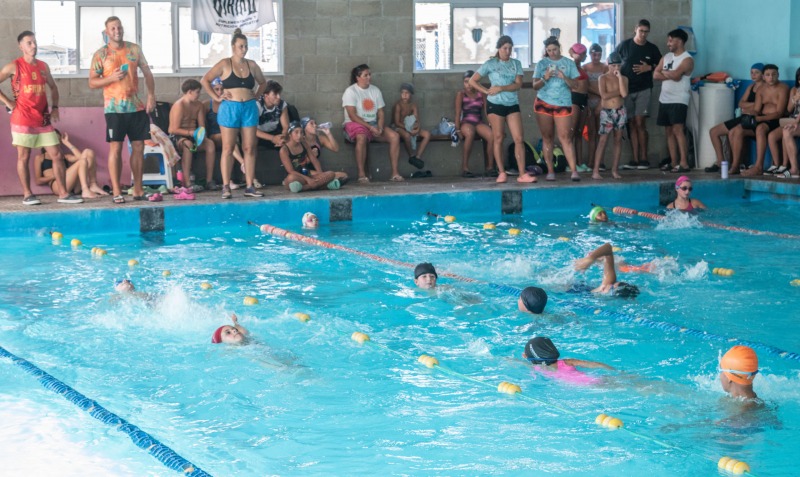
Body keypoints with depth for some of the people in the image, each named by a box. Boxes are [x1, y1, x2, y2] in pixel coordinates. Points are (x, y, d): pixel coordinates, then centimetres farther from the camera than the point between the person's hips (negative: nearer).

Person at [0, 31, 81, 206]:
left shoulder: (43, 66, 11)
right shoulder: (14, 66, -4)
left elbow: (53, 86, 25)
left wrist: (55, 107, 14)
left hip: (43, 119, 5)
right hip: (23, 119, -5)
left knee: (57, 155, 1)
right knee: (23, 157, 1)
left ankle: (63, 194, 4)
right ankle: (27, 195, 8)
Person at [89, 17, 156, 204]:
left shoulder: (134, 49, 9)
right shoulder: (100, 54, 1)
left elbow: (147, 73, 13)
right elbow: (92, 83, 0)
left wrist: (151, 96, 2)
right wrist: (111, 78, -17)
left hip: (137, 106, 3)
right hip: (115, 109, -3)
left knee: (138, 147, 4)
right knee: (115, 148, -6)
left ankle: (138, 190, 12)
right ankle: (116, 192, -3)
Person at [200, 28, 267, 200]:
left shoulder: (251, 65, 11)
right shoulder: (225, 64, -1)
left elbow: (262, 82, 26)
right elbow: (205, 80, -1)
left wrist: (257, 96, 11)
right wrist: (216, 97, -5)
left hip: (249, 108, 4)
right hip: (230, 108, -4)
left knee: (249, 148, 2)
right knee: (228, 148, -3)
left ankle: (250, 186, 6)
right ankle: (226, 187, -1)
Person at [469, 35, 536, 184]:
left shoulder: (516, 64, 8)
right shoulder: (491, 64, 1)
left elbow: (518, 84, -4)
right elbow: (472, 81, 2)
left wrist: (501, 88, -16)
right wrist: (486, 91, -9)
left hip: (513, 104, 2)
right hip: (495, 104, -2)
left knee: (519, 138, -5)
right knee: (498, 138, 0)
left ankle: (522, 174, -7)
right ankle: (501, 173, 7)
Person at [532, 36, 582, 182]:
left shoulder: (568, 63, 6)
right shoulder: (541, 64, 7)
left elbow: (574, 85, 3)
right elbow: (535, 86, 4)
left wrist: (564, 78, -17)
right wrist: (545, 78, -15)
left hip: (563, 104, -1)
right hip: (544, 103, 1)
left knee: (565, 137, -9)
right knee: (547, 137, 1)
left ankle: (574, 170, -13)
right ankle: (550, 171, 4)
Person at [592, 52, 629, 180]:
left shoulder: (624, 78, 5)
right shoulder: (603, 78, -1)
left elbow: (624, 94, -12)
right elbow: (604, 95, -14)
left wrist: (619, 77, -12)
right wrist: (619, 92, -8)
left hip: (620, 111, 3)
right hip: (607, 111, -3)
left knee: (618, 140, 4)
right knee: (603, 140, -8)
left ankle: (615, 170, 9)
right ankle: (596, 171, -10)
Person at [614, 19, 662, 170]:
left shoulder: (652, 49, 6)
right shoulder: (624, 45, 4)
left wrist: (649, 68, -6)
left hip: (643, 89, -1)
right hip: (626, 89, 1)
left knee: (640, 123, -11)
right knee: (631, 124, 3)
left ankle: (643, 159, -6)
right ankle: (636, 159, 5)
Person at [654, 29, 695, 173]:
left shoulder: (687, 59, -8)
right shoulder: (666, 57, 14)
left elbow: (675, 75, -22)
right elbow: (655, 75, 5)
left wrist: (664, 72, -2)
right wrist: (670, 75, -10)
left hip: (679, 100, -8)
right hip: (664, 99, 8)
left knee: (678, 130, -16)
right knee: (669, 131, 7)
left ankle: (684, 163, -18)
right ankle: (673, 162, 11)